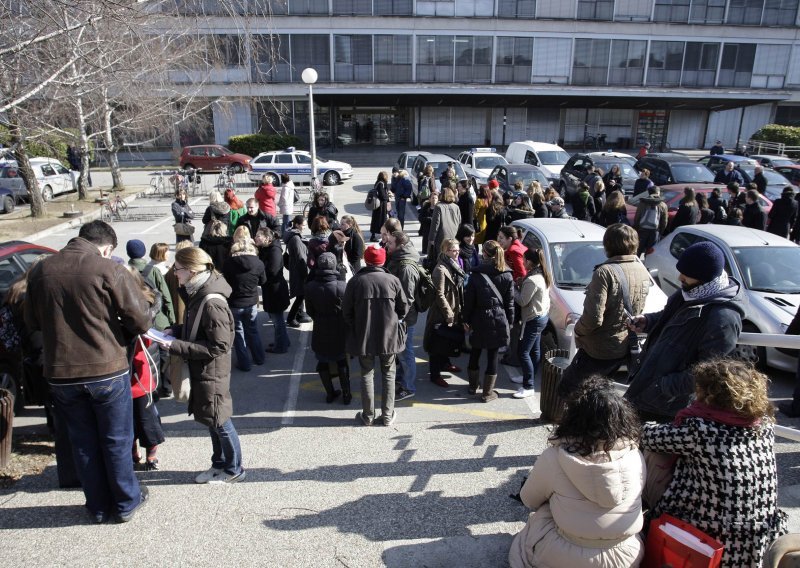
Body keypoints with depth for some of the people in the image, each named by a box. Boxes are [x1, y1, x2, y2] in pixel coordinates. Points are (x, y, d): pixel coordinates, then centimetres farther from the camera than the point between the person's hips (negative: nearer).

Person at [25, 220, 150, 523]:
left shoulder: (40, 270, 0)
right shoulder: (110, 270, -14)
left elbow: (32, 323, 11)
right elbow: (140, 321, -13)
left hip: (60, 374, 4)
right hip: (108, 370, -3)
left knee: (83, 442, 18)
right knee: (117, 441, 13)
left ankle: (98, 507, 32)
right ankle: (126, 503, 29)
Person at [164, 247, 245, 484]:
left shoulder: (212, 303, -27)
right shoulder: (198, 293, 3)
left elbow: (218, 347, -26)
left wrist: (176, 346, -24)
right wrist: (175, 332, 1)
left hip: (212, 373, -9)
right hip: (201, 369, 9)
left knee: (219, 421, 7)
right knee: (212, 420, 20)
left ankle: (233, 469, 26)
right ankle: (219, 464, 37)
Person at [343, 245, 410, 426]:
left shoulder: (355, 281, -8)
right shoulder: (392, 280, -7)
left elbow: (346, 310, -3)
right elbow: (404, 307, -2)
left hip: (363, 336, 0)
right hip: (389, 335, 0)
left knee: (367, 374, 13)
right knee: (388, 374, 14)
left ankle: (368, 416, 20)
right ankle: (387, 415, 19)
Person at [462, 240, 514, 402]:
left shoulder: (476, 274, -7)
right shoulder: (507, 276, -3)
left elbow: (469, 299, -4)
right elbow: (509, 302, 0)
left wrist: (466, 319, 5)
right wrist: (509, 322, 9)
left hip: (479, 319, 0)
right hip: (498, 320, 0)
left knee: (475, 353, 18)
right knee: (492, 356, 5)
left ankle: (473, 385, 32)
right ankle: (487, 392, 13)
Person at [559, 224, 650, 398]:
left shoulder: (605, 272, -24)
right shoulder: (643, 272, 2)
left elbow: (593, 318, -28)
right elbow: (639, 310, 13)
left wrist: (578, 329, -9)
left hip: (599, 350, -8)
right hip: (625, 348, 8)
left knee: (567, 390, 7)